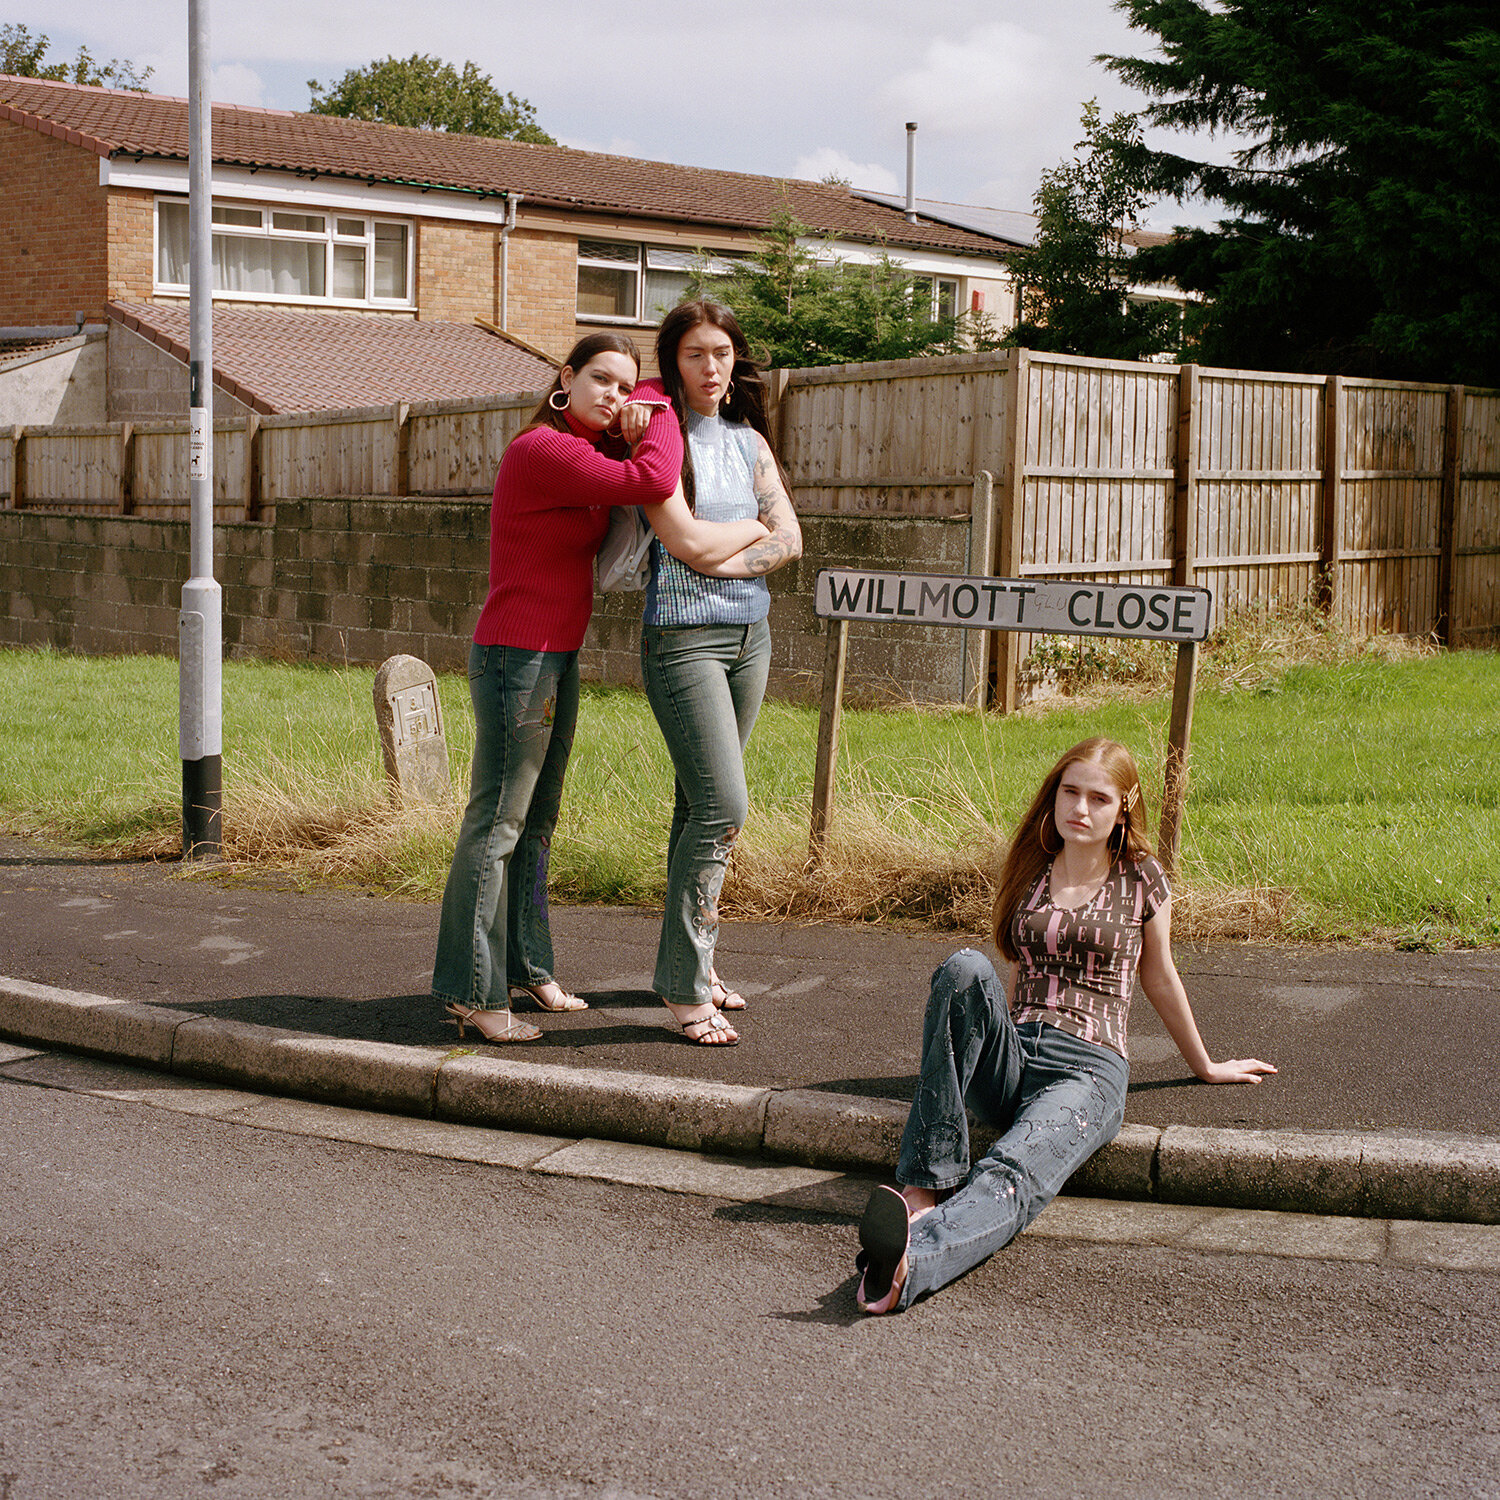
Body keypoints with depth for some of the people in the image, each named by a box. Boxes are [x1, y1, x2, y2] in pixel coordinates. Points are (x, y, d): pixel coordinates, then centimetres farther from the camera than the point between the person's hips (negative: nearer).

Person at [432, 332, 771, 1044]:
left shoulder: (592, 450, 13)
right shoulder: (540, 450, -17)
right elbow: (651, 482, -24)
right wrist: (664, 409, -8)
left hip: (556, 658, 10)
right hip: (516, 656, -10)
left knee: (537, 821, 16)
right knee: (496, 823, -4)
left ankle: (525, 968, 27)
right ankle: (471, 993, 2)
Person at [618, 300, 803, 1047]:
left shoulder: (749, 442, 13)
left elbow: (788, 537, 6)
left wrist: (725, 561, -7)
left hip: (749, 633, 6)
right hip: (682, 637, -6)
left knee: (703, 806, 10)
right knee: (721, 806, -13)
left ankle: (686, 961, 21)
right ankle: (685, 986, -7)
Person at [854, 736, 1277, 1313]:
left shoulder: (1142, 879, 8)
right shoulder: (1030, 869, 16)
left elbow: (1159, 979, 21)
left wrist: (1206, 1066, 31)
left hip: (1086, 1072, -3)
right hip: (1009, 1062, 3)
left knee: (1011, 1177, -36)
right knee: (965, 968, -31)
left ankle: (910, 1263, -68)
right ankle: (927, 1182, -36)